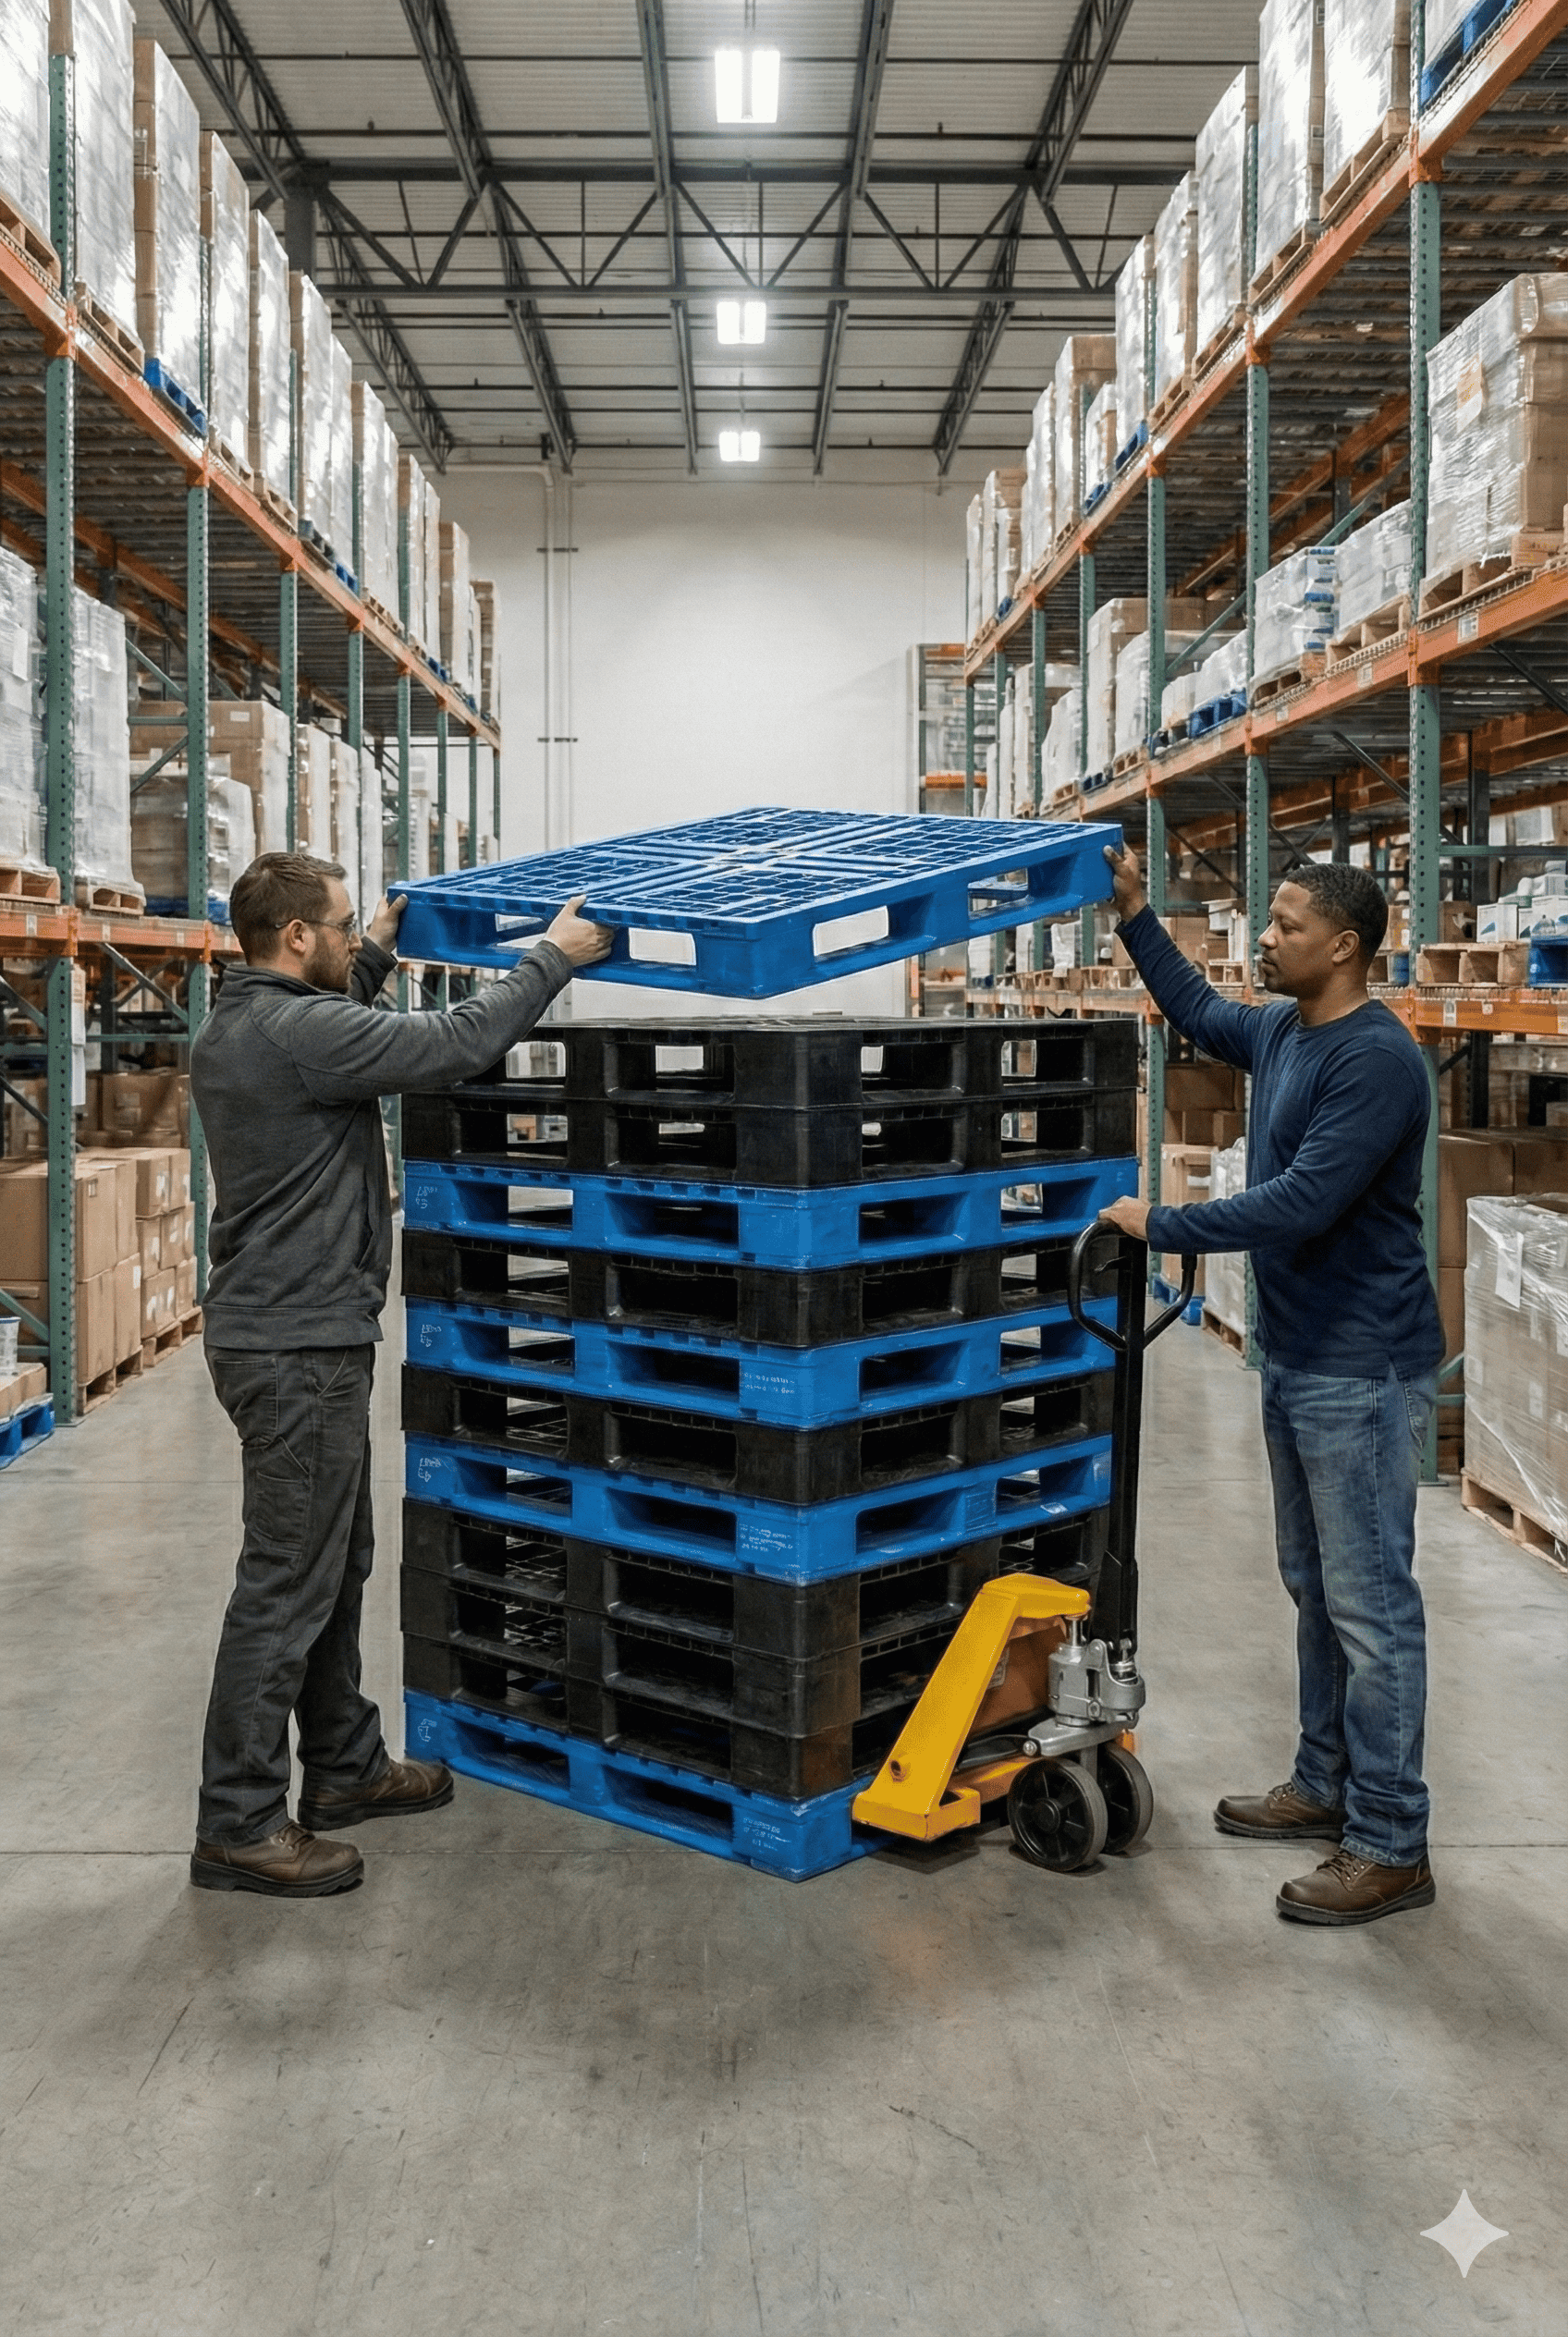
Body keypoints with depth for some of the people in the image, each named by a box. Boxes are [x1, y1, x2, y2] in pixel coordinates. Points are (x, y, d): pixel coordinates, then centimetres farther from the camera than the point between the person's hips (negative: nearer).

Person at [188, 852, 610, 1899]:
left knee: (337, 1564, 20)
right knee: (288, 1582, -4)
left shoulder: (234, 1027, 11)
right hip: (298, 1348, -11)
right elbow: (457, 1043, -21)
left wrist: (378, 956, 37)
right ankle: (239, 1825, 5)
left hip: (292, 1335, 11)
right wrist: (555, 955, -9)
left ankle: (346, 1765, 32)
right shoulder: (298, 1030, -21)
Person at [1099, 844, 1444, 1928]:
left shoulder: (1376, 1059, -21)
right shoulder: (1279, 1033, 8)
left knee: (1371, 1605, -3)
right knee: (1317, 1589, 18)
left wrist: (1160, 1226, -17)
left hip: (1362, 1370, -10)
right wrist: (1136, 915, 23)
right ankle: (1327, 1788, 31)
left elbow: (1299, 1205, -26)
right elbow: (1200, 1012, 29)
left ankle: (1392, 1847, 7)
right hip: (1297, 1356, 10)